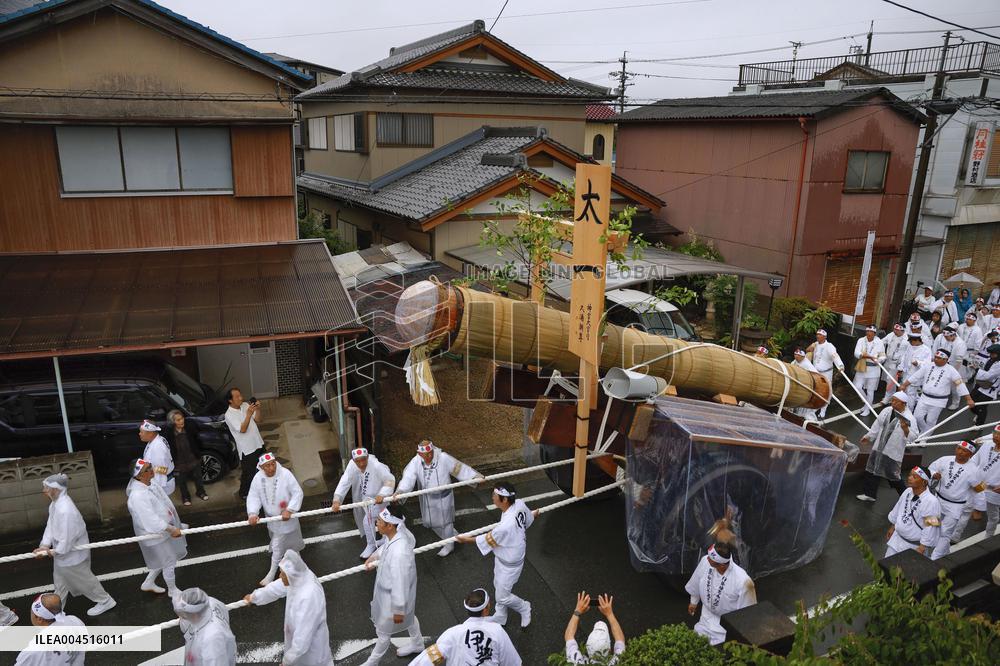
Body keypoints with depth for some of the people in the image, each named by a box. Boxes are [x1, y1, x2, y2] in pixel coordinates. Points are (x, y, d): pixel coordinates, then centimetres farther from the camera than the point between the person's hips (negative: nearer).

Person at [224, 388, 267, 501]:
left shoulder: (246, 405, -1)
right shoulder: (229, 415, -19)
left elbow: (257, 420, 2)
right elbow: (242, 429, -26)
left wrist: (257, 409, -16)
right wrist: (249, 414, -35)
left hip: (259, 444, 7)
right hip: (247, 449, -7)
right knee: (248, 474, 8)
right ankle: (244, 494, 30)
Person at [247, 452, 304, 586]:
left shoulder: (285, 474, -25)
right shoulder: (258, 478, -13)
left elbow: (297, 493, -20)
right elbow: (253, 496, -9)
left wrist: (289, 510, -27)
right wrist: (253, 513, -24)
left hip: (285, 517, -5)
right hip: (271, 516, 5)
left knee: (277, 546, 0)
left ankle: (272, 574, 17)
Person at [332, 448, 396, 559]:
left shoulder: (376, 466, -34)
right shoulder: (352, 465, -20)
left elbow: (390, 480, -28)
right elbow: (344, 482, -24)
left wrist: (382, 494, -41)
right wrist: (337, 499, -35)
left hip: (378, 497, -6)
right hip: (365, 497, 6)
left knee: (368, 520, -10)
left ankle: (371, 545, 14)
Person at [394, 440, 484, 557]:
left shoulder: (444, 458, -24)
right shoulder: (415, 462, -20)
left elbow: (459, 469, -15)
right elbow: (408, 477, -31)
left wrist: (476, 476, -12)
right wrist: (399, 491, -47)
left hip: (443, 496, -3)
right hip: (427, 497, 3)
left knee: (445, 520, 12)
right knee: (429, 520, 20)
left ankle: (449, 545, 37)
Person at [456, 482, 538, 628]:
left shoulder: (505, 526, -42)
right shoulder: (520, 504, -20)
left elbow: (487, 540, -24)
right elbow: (529, 518, 3)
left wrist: (467, 539, -7)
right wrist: (534, 513, 29)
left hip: (509, 564, -8)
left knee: (502, 597, 13)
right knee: (498, 588, 27)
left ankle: (524, 608, 40)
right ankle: (500, 617, 50)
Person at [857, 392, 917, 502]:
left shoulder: (909, 418, -17)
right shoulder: (887, 411, 1)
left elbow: (912, 437, -19)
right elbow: (877, 424, 14)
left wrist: (905, 429, -36)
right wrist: (869, 436, 19)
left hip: (893, 451, -6)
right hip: (879, 447, 6)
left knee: (892, 474, -1)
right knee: (872, 469, 13)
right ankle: (869, 494, 28)